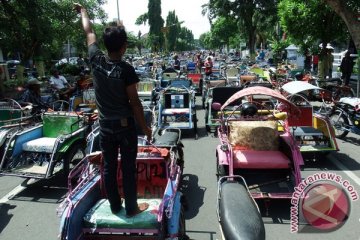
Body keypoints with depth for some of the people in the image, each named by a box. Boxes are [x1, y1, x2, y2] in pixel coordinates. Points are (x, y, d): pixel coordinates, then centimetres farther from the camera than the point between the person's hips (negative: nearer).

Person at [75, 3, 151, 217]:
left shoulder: (96, 61, -5)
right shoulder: (126, 69, -18)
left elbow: (89, 33, 13)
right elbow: (134, 102, -15)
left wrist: (83, 11, 30)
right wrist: (145, 127, -5)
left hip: (105, 125, 5)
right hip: (125, 125, -5)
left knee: (109, 167, 14)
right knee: (128, 168, 6)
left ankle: (115, 206, 28)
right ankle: (132, 208, 19)